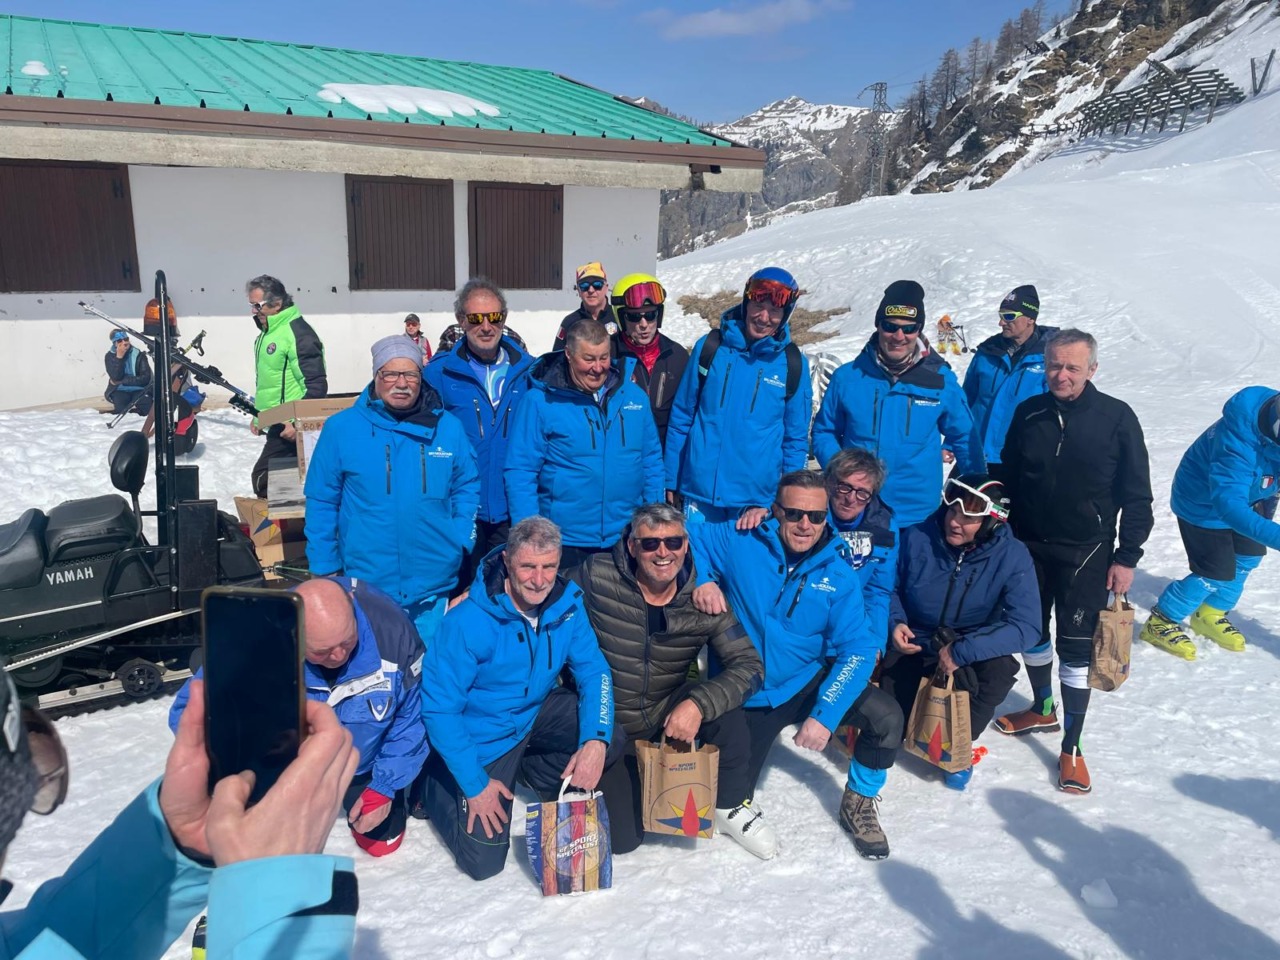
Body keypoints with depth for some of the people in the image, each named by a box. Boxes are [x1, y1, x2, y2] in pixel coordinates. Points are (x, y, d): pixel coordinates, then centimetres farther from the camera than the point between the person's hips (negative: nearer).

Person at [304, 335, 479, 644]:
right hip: (366, 584, -1)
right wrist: (325, 568, 1)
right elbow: (321, 502, 1)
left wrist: (460, 542, -3)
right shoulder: (341, 428, -4)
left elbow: (468, 488, 9)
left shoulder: (448, 428, 1)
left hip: (434, 587, 2)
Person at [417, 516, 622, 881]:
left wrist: (596, 739, -24)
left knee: (611, 741, -20)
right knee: (483, 862, -7)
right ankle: (434, 785, 20)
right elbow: (439, 708, -23)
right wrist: (475, 784, -22)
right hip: (483, 737, -4)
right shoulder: (467, 622, -29)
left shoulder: (567, 602, -14)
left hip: (538, 712, 5)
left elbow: (594, 671, -8)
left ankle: (533, 770, 10)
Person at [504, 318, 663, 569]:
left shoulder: (635, 396, 5)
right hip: (565, 543, -3)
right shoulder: (540, 401, -8)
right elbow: (519, 472, -8)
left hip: (627, 540, 4)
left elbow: (652, 461, 12)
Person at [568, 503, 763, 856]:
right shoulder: (595, 577, -16)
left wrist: (699, 704, -31)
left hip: (668, 718, 2)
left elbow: (749, 665, -17)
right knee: (623, 838, -10)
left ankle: (730, 806, 2)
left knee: (725, 707, -27)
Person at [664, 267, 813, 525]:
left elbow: (796, 440, 5)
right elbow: (680, 418, 6)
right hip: (700, 492, 1)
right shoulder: (710, 346, 0)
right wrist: (671, 482, 5)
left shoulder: (793, 364, 0)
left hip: (758, 496, 0)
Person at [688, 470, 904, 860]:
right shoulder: (739, 543, -14)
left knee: (887, 718, -16)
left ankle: (859, 804, 11)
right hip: (745, 696, -1)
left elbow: (857, 649, -13)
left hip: (807, 682, 2)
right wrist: (702, 579, -26)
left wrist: (825, 714, -24)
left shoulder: (839, 574, -10)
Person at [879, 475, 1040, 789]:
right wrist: (896, 622, -18)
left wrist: (961, 651, -32)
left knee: (1000, 668, -33)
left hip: (973, 652, 0)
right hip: (914, 648, 0)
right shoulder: (917, 537, -15)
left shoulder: (1011, 557, -18)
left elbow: (1026, 627, -26)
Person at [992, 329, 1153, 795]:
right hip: (1028, 547, 4)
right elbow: (1006, 479, 7)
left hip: (1085, 554, -3)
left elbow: (1136, 496, -4)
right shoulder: (1028, 414, -2)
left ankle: (1071, 748, 12)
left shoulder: (1117, 418, -9)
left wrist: (1127, 557, -7)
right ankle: (1043, 710, 40)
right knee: (1031, 633, 17)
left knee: (1076, 647, 0)